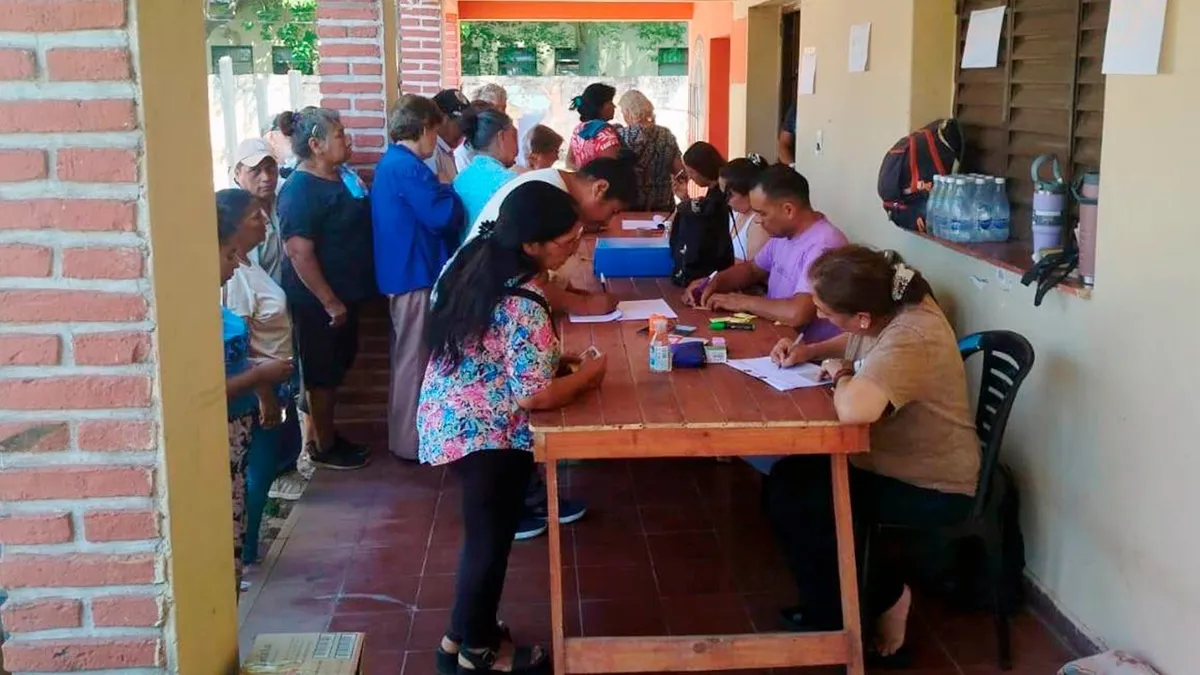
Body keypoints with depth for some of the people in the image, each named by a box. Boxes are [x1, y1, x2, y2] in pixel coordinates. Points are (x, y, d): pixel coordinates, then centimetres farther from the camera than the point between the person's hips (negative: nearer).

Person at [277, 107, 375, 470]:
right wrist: (330, 302, -23)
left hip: (344, 293, 9)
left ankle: (324, 433, 31)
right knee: (322, 373, 3)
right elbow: (299, 253, -25)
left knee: (336, 369, 18)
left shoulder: (339, 176, 7)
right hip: (318, 301, -9)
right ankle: (322, 446, 16)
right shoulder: (300, 191, -21)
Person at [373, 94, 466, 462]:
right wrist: (450, 192, -7)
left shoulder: (392, 162, 13)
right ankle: (409, 442, 7)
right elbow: (444, 216, -25)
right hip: (414, 273, -11)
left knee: (409, 356, 20)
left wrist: (441, 192, 4)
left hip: (405, 271, 11)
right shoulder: (407, 167, -20)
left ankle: (405, 433, 32)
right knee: (414, 359, -2)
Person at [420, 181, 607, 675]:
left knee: (483, 532, 23)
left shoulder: (478, 262, -1)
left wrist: (554, 357, 7)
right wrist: (587, 374, -12)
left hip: (454, 417, 9)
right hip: (486, 433, -9)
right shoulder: (523, 306, -28)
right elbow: (534, 396, -29)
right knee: (491, 538, 10)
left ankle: (464, 633, 37)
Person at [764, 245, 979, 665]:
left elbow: (854, 408, -50)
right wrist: (809, 351, 0)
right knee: (788, 477, 6)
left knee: (792, 500, -13)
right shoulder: (889, 307, -5)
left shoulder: (909, 341, -34)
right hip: (895, 460, 10)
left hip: (930, 489, -9)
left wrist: (840, 375, -27)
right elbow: (854, 345, 20)